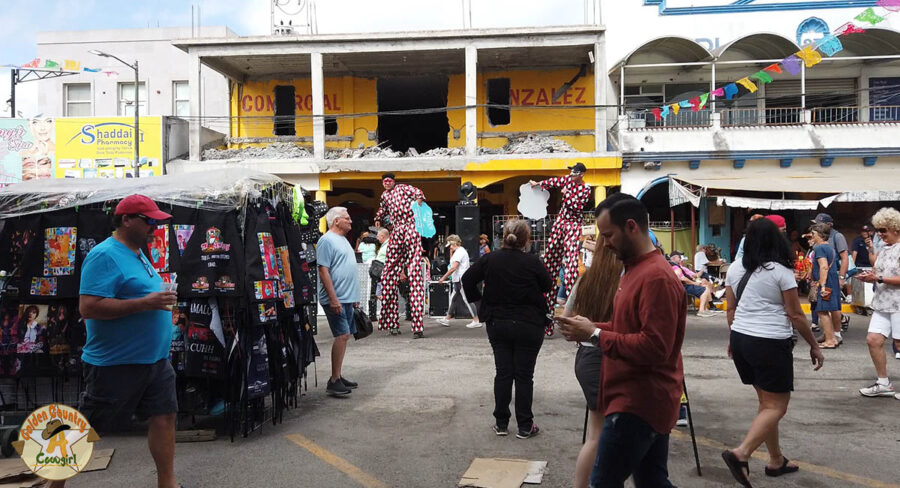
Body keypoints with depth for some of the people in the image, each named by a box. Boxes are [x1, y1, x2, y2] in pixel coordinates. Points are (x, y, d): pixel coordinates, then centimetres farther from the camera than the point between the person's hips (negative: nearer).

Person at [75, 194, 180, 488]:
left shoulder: (138, 254, 13)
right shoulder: (105, 256, -17)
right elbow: (88, 307, -26)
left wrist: (161, 300, 10)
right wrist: (145, 303, -25)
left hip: (156, 361, 8)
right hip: (115, 364, -8)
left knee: (164, 417, 8)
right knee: (87, 428, 5)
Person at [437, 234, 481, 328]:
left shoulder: (459, 252, -17)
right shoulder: (459, 251, 18)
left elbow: (453, 268, -23)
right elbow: (451, 262, 24)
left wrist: (443, 277, -19)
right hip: (458, 281, 11)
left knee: (466, 300, -7)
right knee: (453, 299, 13)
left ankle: (476, 321, -4)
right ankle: (447, 319, 19)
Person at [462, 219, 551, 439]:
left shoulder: (490, 259, -4)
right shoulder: (532, 262, -14)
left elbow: (467, 278, 2)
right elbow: (547, 286, 0)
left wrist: (478, 299, 12)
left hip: (497, 324, 3)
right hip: (528, 326, -3)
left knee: (503, 373, 11)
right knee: (524, 375, 5)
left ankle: (501, 423, 17)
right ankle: (525, 426, 11)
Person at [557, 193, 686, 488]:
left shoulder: (656, 277, -20)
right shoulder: (636, 269, 14)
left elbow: (654, 347, -26)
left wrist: (595, 335, -20)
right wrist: (593, 327, 5)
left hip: (638, 403, -11)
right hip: (645, 400, 11)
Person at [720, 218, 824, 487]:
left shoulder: (735, 268, 5)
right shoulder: (781, 271, -11)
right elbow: (795, 315, -7)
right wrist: (814, 345, 4)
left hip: (741, 339, 7)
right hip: (770, 344, -7)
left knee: (766, 402, 19)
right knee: (776, 407, 1)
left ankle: (776, 460, 27)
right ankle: (740, 453, -16)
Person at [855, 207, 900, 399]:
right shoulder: (884, 250, 14)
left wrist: (878, 279, -19)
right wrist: (868, 277, 2)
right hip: (882, 304, 8)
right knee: (873, 339, 2)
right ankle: (883, 383, 14)